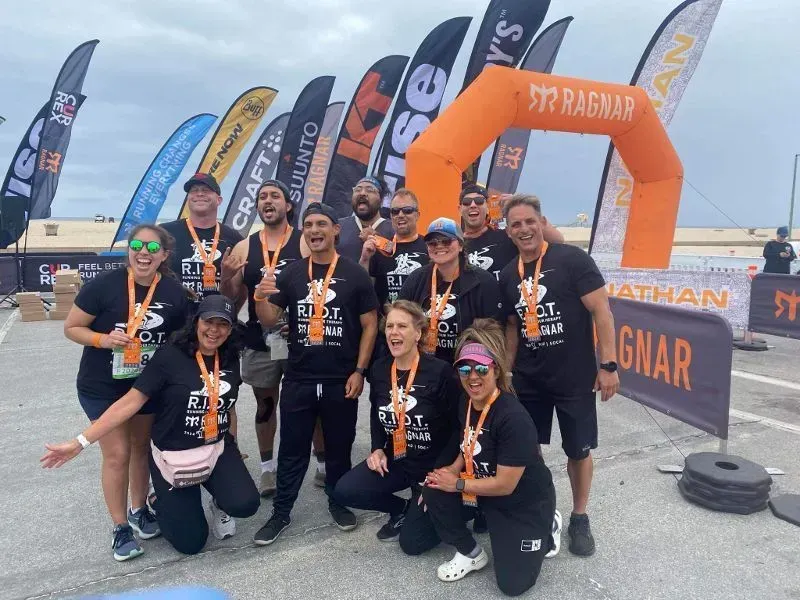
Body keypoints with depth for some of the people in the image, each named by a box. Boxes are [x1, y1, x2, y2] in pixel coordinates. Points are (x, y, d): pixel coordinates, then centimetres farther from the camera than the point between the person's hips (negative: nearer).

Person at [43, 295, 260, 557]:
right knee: (191, 542, 3)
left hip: (217, 449, 4)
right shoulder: (170, 356, -17)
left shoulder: (231, 359, -2)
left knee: (245, 504, -21)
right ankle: (163, 501, 33)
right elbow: (130, 402, -18)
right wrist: (81, 441, -22)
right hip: (173, 456, -3)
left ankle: (219, 493, 15)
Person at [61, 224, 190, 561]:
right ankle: (120, 528, 18)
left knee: (140, 447, 19)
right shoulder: (104, 285, -18)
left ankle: (138, 511, 39)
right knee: (117, 454, 0)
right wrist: (103, 339, -27)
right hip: (101, 388, -3)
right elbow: (71, 328, -9)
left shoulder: (174, 293, -9)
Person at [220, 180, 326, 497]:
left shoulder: (306, 243, -5)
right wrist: (226, 276, -12)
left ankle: (324, 464, 22)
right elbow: (231, 297, 7)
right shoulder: (244, 247, 5)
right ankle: (268, 469, 27)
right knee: (265, 404, 14)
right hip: (259, 341, 3)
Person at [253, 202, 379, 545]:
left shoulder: (355, 275, -2)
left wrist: (359, 371, -8)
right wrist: (260, 298, -17)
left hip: (341, 380, -1)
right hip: (298, 379, 2)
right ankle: (280, 513, 24)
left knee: (339, 446, 14)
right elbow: (269, 321, 5)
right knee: (292, 449, 10)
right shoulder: (291, 274, 4)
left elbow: (370, 325, -2)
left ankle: (338, 502, 33)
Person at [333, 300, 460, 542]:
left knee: (411, 540, -5)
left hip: (433, 465, -5)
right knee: (344, 492, -12)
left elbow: (458, 427, -14)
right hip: (395, 459, 5)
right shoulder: (379, 369, -3)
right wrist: (378, 448, 1)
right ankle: (402, 509, 15)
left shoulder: (440, 372, -20)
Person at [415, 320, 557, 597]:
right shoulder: (466, 404, -8)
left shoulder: (514, 418, -32)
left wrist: (457, 484, -18)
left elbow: (505, 485, -26)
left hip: (527, 503, -6)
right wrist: (454, 469, -8)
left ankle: (543, 534, 24)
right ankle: (471, 553, 9)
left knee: (513, 584, -4)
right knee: (433, 489, -15)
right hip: (487, 490, 7)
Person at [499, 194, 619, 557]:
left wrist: (608, 364, -17)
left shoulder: (572, 259, -11)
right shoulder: (508, 275, 5)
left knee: (578, 450, 10)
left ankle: (579, 519, 30)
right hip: (527, 380, 4)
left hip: (575, 378, -4)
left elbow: (601, 311, -13)